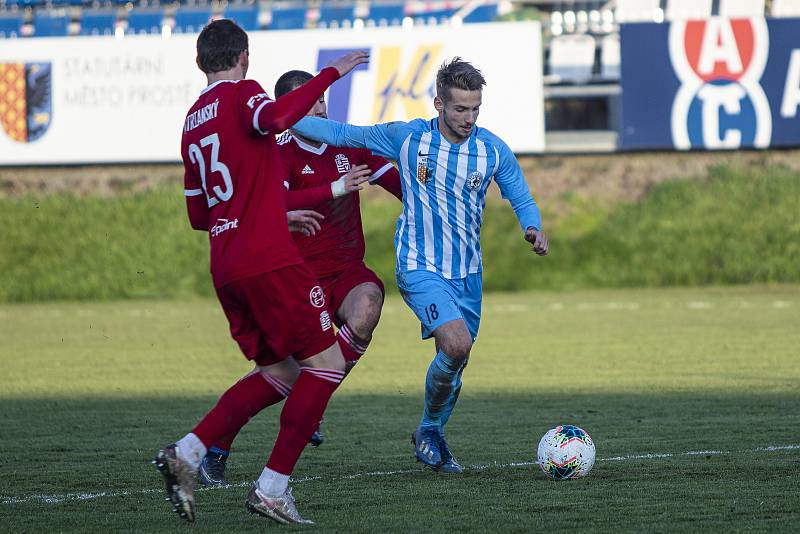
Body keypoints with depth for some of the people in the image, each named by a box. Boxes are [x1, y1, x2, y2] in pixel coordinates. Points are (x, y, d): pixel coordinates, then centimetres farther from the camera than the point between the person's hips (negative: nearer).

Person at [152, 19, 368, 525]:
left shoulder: (192, 120, 19)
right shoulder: (242, 93, -3)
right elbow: (273, 119, -29)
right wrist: (329, 75, -20)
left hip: (226, 269, 8)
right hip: (269, 261, -8)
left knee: (277, 373, 19)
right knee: (327, 364, -1)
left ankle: (186, 453, 5)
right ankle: (272, 488, -6)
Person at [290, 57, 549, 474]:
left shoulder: (493, 150, -4)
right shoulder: (407, 137, -10)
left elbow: (522, 200, 8)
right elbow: (340, 134, -1)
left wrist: (532, 229, -14)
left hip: (467, 273, 4)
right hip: (420, 267, -4)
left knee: (454, 366, 11)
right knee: (456, 345, -24)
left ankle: (431, 438, 36)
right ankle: (429, 431, -1)